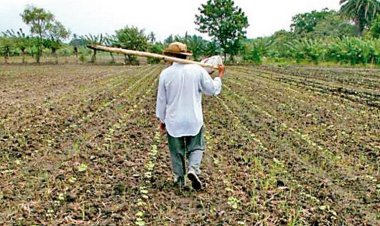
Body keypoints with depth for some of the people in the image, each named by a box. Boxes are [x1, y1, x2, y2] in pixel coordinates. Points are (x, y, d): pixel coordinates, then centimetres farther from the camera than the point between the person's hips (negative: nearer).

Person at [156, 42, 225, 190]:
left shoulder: (165, 73, -7)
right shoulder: (198, 70, -8)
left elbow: (161, 99, -1)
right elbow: (212, 90, 1)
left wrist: (161, 119, 11)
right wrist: (219, 77, 19)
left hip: (173, 121, 0)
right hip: (194, 120, 0)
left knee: (176, 151, 14)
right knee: (195, 147, 15)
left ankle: (179, 179, 23)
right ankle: (193, 169, -9)